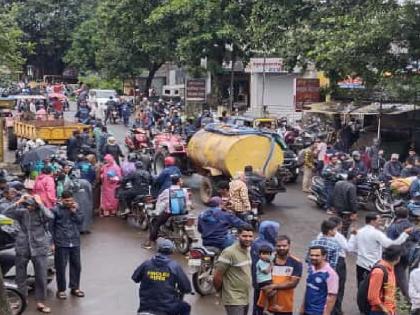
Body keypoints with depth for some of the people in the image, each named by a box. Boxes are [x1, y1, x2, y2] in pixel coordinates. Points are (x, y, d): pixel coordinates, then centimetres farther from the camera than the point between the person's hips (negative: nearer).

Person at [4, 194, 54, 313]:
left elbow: (50, 216, -28)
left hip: (39, 249, -3)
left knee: (41, 277, 0)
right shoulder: (22, 212, 0)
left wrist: (40, 203, -22)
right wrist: (18, 202, -15)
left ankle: (40, 303, 10)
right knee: (20, 276, 12)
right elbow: (6, 214, -10)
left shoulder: (42, 212, -6)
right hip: (22, 248, 3)